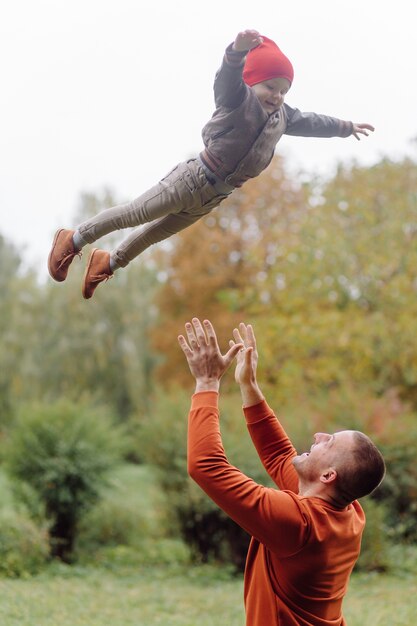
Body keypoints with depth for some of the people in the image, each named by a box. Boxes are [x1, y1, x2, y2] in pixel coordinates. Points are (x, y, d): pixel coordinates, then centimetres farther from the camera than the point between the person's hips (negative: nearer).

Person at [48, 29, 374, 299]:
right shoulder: (239, 99, -18)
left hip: (212, 198, 8)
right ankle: (72, 242, 17)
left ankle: (107, 263, 43)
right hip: (193, 180, -8)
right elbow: (228, 77, -39)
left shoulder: (282, 116, 7)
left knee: (156, 233, 23)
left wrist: (346, 127, 38)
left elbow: (311, 122, 25)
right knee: (133, 214, 0)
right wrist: (239, 50, -61)